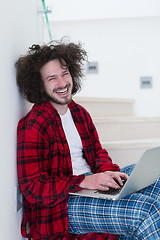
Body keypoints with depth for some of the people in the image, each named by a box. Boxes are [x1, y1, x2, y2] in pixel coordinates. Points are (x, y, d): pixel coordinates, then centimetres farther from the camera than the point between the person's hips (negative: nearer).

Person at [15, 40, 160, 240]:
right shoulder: (32, 126, -15)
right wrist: (83, 182, -26)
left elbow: (97, 151, 20)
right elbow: (32, 189, -17)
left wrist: (107, 171, -5)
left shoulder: (79, 113, 12)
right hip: (60, 206, -9)